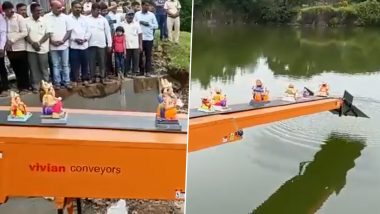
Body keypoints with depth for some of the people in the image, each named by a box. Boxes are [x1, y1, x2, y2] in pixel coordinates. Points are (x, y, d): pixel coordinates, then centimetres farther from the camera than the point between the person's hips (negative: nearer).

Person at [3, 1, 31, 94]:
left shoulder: (19, 17, -5)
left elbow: (24, 33, -10)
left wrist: (12, 40, -15)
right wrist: (6, 42, -5)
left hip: (20, 48, -3)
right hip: (9, 49, 3)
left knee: (23, 69, 3)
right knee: (16, 69, 10)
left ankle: (25, 87, 14)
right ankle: (20, 86, 20)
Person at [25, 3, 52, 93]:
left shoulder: (44, 20, 2)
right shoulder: (27, 21, 2)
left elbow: (48, 34, -1)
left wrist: (39, 43, -11)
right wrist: (32, 43, -14)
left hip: (43, 48, 0)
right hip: (31, 49, 0)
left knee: (44, 68, 4)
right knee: (34, 68, 5)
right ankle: (35, 87, 12)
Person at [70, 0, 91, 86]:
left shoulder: (85, 18, 12)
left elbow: (88, 31, 10)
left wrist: (85, 39, -6)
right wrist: (75, 39, -14)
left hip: (84, 45, 3)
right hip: (73, 45, -3)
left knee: (85, 63, 8)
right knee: (74, 64, 0)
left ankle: (85, 79, 18)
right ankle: (75, 80, 9)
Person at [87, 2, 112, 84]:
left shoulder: (103, 19, 7)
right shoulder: (87, 19, 4)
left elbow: (108, 32, 7)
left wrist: (109, 44, 3)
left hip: (101, 44, 1)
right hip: (91, 44, -1)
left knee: (102, 62, 4)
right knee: (92, 62, 4)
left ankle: (102, 77, 11)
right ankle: (92, 77, 11)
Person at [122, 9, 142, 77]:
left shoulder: (136, 24, 9)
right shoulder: (122, 24, 6)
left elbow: (140, 35, 7)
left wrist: (141, 45, 0)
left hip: (135, 46, 0)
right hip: (126, 46, 0)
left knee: (135, 59, 0)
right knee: (127, 60, 3)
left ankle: (135, 72, 6)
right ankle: (127, 72, 11)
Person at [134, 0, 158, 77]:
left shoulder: (152, 15, 4)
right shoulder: (137, 14, 5)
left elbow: (156, 25, 3)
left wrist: (149, 24, -10)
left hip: (149, 38, -1)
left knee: (148, 56, 1)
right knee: (139, 55, 5)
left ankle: (148, 71, 5)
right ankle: (141, 70, 15)